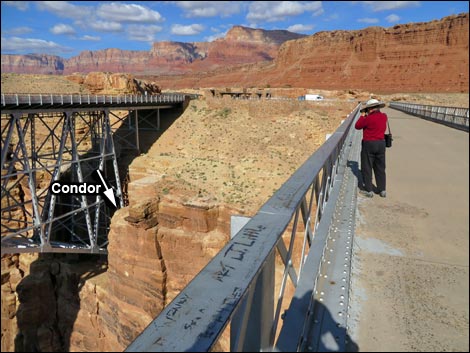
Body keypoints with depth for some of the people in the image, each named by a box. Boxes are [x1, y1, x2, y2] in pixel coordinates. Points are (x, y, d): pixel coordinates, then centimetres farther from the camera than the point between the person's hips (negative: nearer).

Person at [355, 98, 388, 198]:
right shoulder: (384, 116, 4)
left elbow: (357, 126, -6)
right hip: (381, 143, 6)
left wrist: (363, 116, 3)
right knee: (380, 168, 13)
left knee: (367, 168, 4)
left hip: (369, 144, -6)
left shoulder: (369, 118, -17)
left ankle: (368, 190, 6)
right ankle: (382, 190, 16)